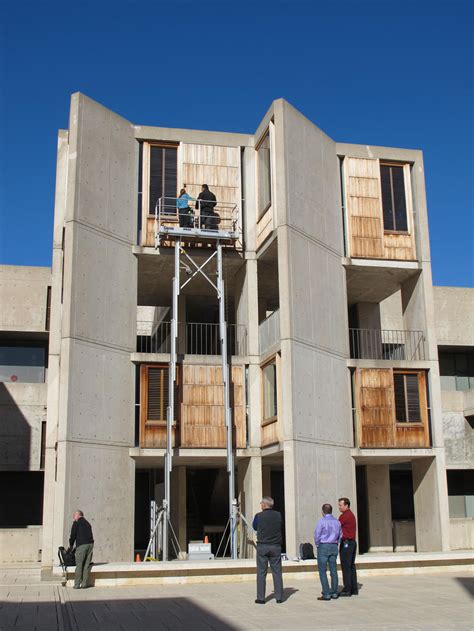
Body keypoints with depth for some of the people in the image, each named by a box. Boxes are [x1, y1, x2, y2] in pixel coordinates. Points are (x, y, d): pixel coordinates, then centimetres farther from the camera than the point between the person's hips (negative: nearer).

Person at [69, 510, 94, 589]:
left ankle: (77, 584, -2)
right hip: (90, 544, 6)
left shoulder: (76, 523, 4)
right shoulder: (87, 523, 23)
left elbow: (73, 535, 0)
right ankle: (84, 584, 6)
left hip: (81, 545, -6)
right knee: (87, 565, 7)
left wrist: (71, 545, 16)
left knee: (79, 565, -1)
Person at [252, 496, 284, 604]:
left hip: (262, 546, -2)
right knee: (277, 572, 7)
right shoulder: (278, 515, 0)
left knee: (261, 572, 3)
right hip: (276, 547, 2)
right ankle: (279, 597, 8)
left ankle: (261, 598, 4)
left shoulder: (259, 516, -7)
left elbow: (254, 527, 9)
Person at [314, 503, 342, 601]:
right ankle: (334, 593, 12)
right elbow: (340, 535, 13)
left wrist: (317, 545, 5)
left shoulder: (322, 521, -11)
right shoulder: (337, 522, 6)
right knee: (333, 570, 10)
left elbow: (317, 535, -10)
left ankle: (326, 594, -6)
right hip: (334, 547, 6)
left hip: (323, 546, -6)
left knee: (322, 571, -2)